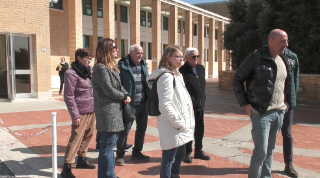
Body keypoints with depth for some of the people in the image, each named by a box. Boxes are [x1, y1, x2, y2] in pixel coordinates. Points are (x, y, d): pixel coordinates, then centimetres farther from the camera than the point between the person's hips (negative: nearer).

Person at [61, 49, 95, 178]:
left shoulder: (89, 71, 11)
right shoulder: (71, 73, -11)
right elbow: (68, 96, -13)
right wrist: (75, 115, -14)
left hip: (91, 110, 8)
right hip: (81, 112, -7)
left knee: (88, 135, 16)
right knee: (76, 138, -5)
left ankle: (81, 159, 32)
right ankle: (67, 167, 4)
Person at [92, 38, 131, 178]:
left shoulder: (112, 67, 16)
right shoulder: (101, 68, -14)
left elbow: (119, 86, 16)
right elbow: (109, 90, -18)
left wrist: (127, 96, -3)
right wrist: (124, 97, -4)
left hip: (115, 111, 10)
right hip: (108, 112, -10)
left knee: (111, 143, 17)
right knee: (108, 145, -3)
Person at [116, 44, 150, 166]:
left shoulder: (143, 65, 8)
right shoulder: (122, 65, -10)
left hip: (143, 103, 7)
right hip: (129, 103, -6)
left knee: (142, 128, 16)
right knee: (125, 130, 2)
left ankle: (137, 151, 32)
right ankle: (120, 155, 16)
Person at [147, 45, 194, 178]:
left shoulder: (176, 75, 14)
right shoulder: (166, 76, -17)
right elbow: (165, 106, -24)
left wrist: (185, 122, 13)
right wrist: (180, 123, -17)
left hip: (180, 125, 10)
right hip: (172, 126, -10)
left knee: (180, 153, 22)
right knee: (168, 159, 0)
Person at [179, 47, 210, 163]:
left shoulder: (201, 68, 10)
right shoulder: (182, 71, -13)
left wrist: (203, 100, 13)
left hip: (200, 105, 7)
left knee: (200, 129, 15)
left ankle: (198, 151, 30)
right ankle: (187, 153, 18)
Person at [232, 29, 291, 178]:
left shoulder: (284, 60, 9)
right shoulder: (256, 58, -11)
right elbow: (237, 80, -6)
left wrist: (284, 97, 12)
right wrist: (245, 104, -9)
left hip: (279, 113, 6)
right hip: (262, 113, -6)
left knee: (270, 150, 15)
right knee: (261, 152, -5)